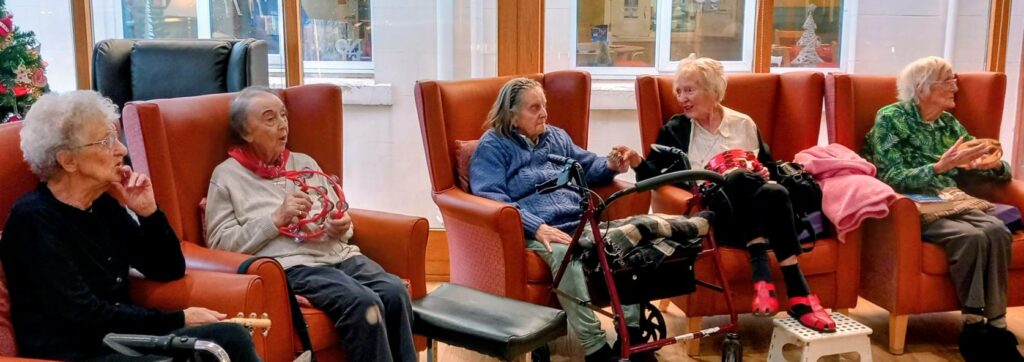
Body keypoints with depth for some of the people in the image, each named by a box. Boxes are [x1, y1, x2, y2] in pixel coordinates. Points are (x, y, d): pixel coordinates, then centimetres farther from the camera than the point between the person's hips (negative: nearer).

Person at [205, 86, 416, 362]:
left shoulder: (305, 163, 23)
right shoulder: (227, 176, 7)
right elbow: (219, 243, -2)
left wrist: (343, 227, 0)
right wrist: (276, 219, -10)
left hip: (338, 254, 5)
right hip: (291, 265, -5)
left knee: (395, 292, -25)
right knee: (363, 303, -31)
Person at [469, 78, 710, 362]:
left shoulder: (557, 136, 25)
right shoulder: (492, 146, 5)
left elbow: (588, 168, 35)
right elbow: (491, 197, -10)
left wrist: (611, 167, 9)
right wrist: (537, 227, -22)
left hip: (581, 225, 6)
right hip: (534, 233, -5)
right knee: (564, 253, -39)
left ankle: (632, 333, -23)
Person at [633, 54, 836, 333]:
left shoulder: (743, 124, 18)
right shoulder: (675, 130, 13)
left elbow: (769, 164, 25)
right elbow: (653, 174, 4)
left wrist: (765, 174, 2)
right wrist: (638, 162, -17)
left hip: (754, 214, 2)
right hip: (716, 214, -2)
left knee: (774, 193, -35)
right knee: (742, 178, -34)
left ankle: (798, 295, -40)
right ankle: (762, 276, -42)